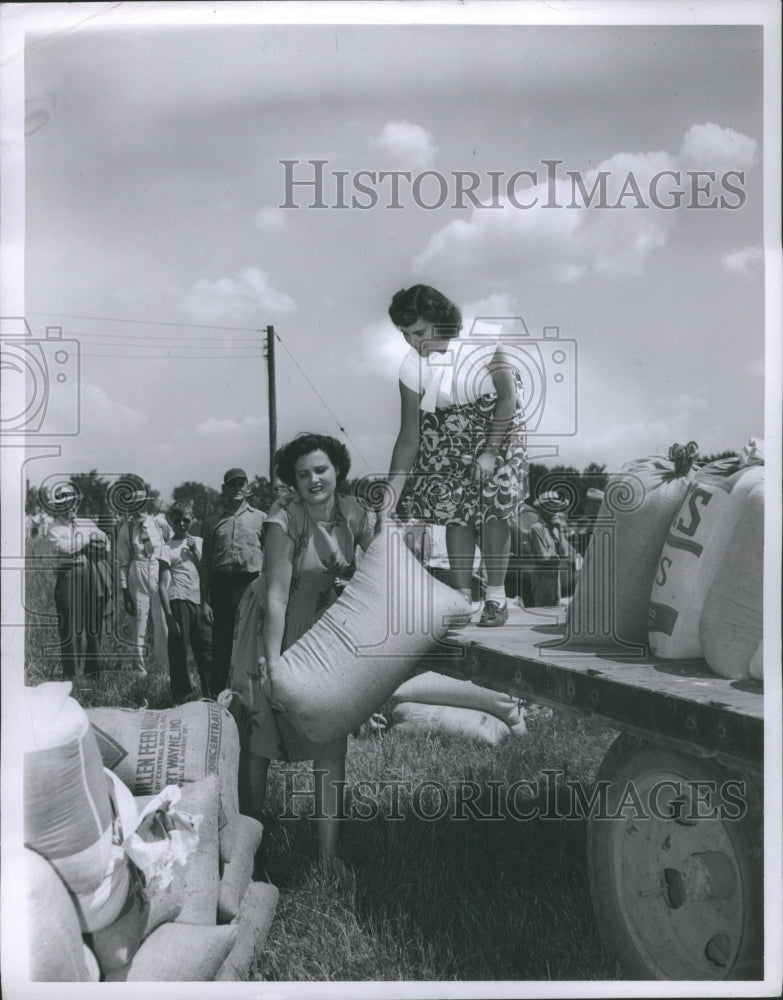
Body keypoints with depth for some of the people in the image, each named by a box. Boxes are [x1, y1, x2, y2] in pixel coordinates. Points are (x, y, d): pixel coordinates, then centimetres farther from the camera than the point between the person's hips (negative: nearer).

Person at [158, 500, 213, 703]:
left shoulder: (198, 542, 15)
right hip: (179, 601, -4)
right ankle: (182, 698, 9)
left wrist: (196, 554, -2)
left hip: (199, 602, 4)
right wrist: (169, 615, -10)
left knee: (207, 648, 3)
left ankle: (211, 696, 11)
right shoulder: (168, 548, 1)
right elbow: (163, 585, -3)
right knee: (179, 651, 0)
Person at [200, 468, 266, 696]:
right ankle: (216, 696, 13)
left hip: (252, 584, -1)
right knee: (221, 644, 4)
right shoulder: (214, 521, 13)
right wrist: (204, 601, 4)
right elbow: (205, 564, 11)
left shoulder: (260, 518, 9)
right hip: (221, 585, 1)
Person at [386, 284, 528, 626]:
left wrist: (490, 453, -20)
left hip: (497, 420, -2)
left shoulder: (482, 346, -29)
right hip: (447, 429, 3)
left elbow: (508, 397, -16)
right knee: (453, 508, -5)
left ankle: (496, 596, 3)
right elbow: (409, 437, -14)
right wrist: (390, 496, -17)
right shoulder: (413, 366, -19)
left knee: (493, 506, -10)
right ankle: (462, 596, 6)